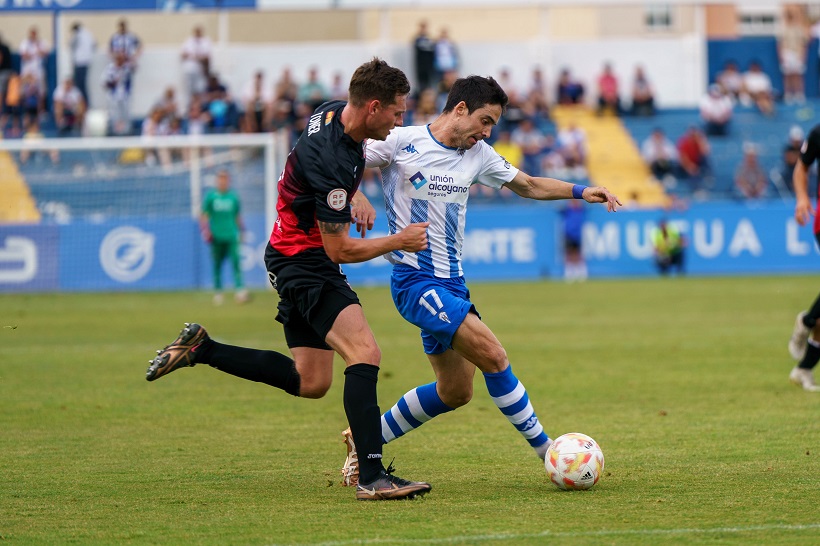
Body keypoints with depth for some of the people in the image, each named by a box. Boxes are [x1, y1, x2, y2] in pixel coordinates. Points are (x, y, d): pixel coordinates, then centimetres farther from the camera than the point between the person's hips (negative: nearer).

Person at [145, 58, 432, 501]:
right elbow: (340, 249, -21)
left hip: (296, 258, 10)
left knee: (310, 382, 13)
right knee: (365, 353, -24)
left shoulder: (334, 112, -1)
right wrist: (398, 241, -10)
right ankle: (371, 476, -30)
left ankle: (200, 349, 21)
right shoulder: (330, 161, -29)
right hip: (304, 261, -10)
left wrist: (354, 195, 9)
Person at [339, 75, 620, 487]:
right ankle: (545, 449, -11)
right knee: (492, 355, -19)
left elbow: (529, 185, 21)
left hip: (450, 282, 9)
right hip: (414, 279, -9)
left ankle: (365, 440, 25)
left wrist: (580, 192, 9)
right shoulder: (401, 143, -9)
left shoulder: (478, 155, 10)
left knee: (455, 391, 12)